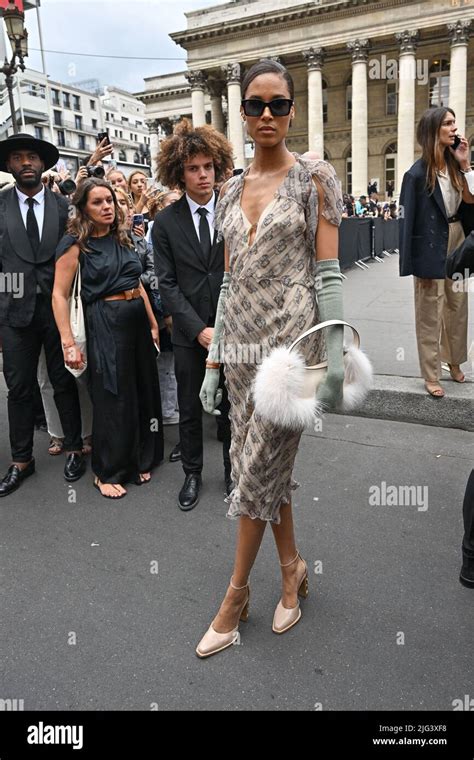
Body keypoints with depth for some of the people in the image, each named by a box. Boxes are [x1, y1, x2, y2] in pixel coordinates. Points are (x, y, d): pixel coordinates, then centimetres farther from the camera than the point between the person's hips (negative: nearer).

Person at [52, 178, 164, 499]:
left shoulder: (123, 238, 11)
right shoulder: (76, 243, -7)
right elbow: (60, 295, -10)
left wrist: (153, 324, 14)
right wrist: (69, 343, -16)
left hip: (139, 319, 6)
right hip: (105, 323, -6)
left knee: (143, 392, 12)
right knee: (112, 398, 1)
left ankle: (139, 460, 31)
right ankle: (107, 472, 20)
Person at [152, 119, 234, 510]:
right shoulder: (165, 222, -1)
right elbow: (167, 284, -4)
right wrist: (200, 329, -12)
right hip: (189, 333, 0)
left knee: (233, 408, 12)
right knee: (190, 410, 12)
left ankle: (233, 471, 31)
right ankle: (192, 474, 31)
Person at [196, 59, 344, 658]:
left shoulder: (315, 178, -2)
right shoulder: (232, 189, 13)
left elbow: (328, 273, -7)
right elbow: (229, 279, 13)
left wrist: (335, 355, -14)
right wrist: (212, 361, 11)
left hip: (291, 333, -5)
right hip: (240, 336, 6)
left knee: (260, 465, -1)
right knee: (265, 461, 11)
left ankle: (236, 594, 18)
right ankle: (292, 570, 32)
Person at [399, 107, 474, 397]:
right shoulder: (417, 174, -14)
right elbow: (408, 220, -14)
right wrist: (415, 264, -16)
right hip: (432, 248, -7)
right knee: (430, 313, 2)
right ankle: (431, 375, 12)